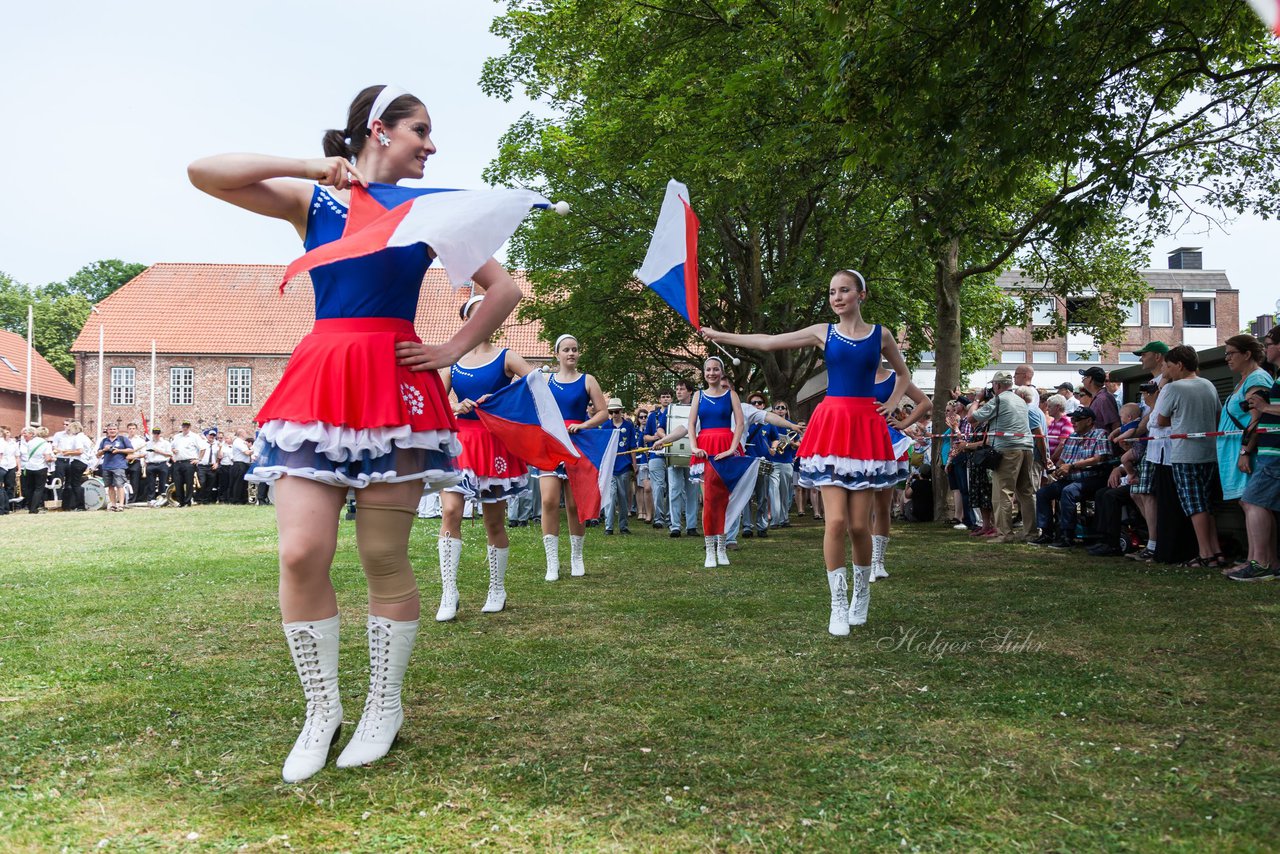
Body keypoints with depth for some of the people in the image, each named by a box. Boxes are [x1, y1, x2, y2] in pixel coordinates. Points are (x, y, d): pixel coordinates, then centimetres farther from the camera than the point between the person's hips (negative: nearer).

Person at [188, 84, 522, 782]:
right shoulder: (312, 200, 12)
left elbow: (504, 289, 13)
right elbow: (203, 173, 0)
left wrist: (454, 350, 3)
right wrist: (309, 167, -6)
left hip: (395, 384, 0)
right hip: (319, 378, 0)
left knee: (384, 557, 1)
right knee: (301, 554, -8)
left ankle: (385, 706, 18)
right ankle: (321, 709, 10)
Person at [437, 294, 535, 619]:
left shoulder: (505, 358, 3)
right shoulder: (451, 360, 10)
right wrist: (456, 408, -11)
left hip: (495, 442, -1)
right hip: (459, 440, 2)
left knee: (494, 521, 5)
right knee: (450, 511, -15)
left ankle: (497, 590, 21)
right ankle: (448, 594, -11)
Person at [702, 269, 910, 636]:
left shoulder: (880, 335, 8)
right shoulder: (822, 332, 7)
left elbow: (903, 375, 23)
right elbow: (768, 342, 7)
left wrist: (891, 405, 7)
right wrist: (719, 336, 5)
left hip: (866, 429, 0)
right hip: (831, 426, 0)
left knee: (859, 524, 1)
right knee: (836, 521, -9)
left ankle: (861, 594, 26)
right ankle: (839, 607, 2)